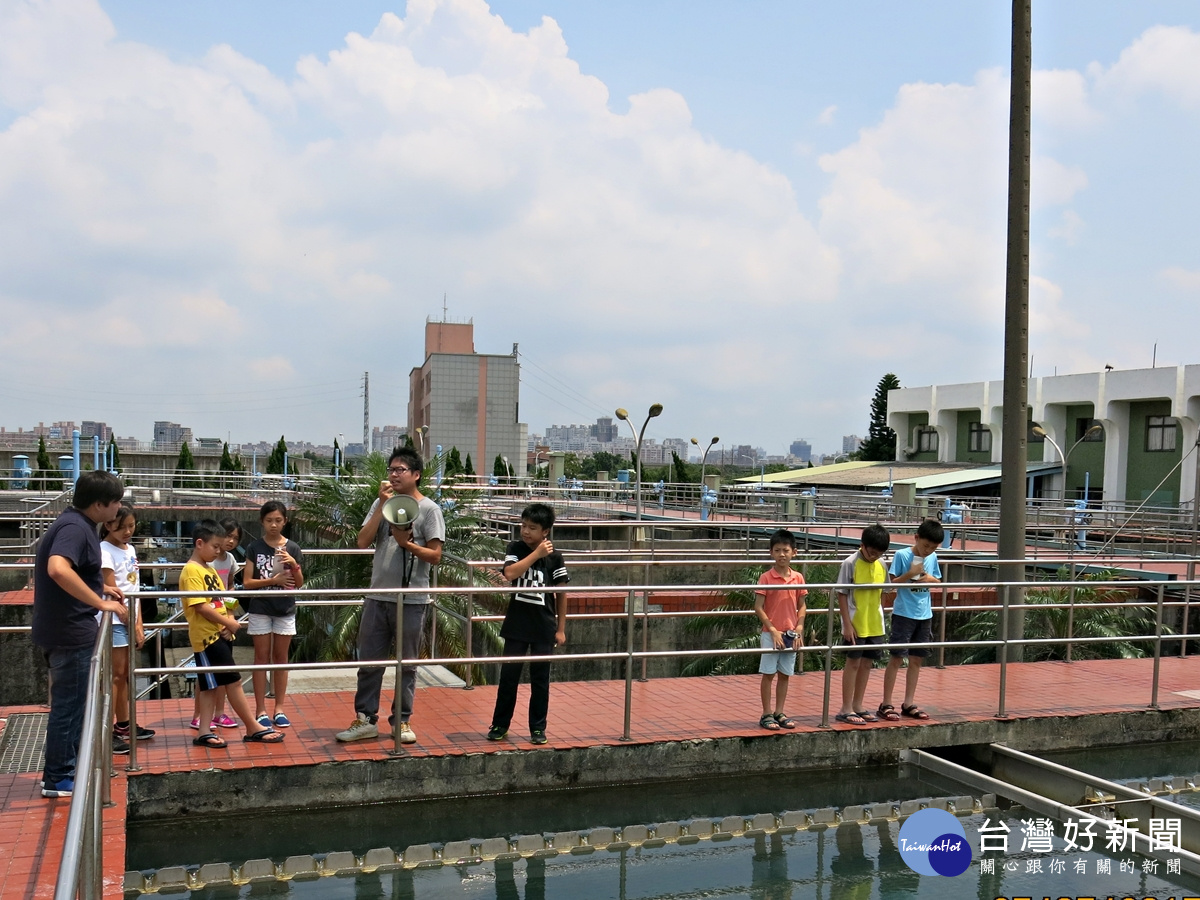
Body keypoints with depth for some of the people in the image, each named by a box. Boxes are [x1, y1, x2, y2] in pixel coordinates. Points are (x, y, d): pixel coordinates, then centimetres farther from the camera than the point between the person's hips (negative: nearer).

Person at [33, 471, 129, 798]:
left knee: (74, 702, 20)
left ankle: (71, 766, 31)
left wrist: (101, 587, 16)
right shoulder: (75, 528, -20)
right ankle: (57, 780, 11)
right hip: (69, 632, -10)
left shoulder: (76, 524, 11)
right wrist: (101, 603, -33)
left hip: (70, 630, 10)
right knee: (68, 705, 1)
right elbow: (58, 570, -38)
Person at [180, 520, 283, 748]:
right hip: (207, 635, -9)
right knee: (233, 681, -5)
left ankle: (204, 732, 14)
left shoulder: (210, 569, 15)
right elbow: (200, 606, -19)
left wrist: (229, 622, -3)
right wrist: (228, 622, -15)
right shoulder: (192, 571, -13)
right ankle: (254, 728, 1)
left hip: (221, 634, 9)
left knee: (210, 685, 10)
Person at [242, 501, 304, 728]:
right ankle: (261, 710, 9)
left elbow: (299, 584, 1)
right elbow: (247, 582, -4)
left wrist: (294, 564, -17)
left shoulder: (292, 549, 1)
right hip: (260, 609, -1)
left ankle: (279, 709, 15)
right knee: (262, 657, 4)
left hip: (285, 609, 1)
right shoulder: (255, 548, -2)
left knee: (280, 657, 8)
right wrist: (274, 580, -17)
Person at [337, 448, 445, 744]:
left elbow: (435, 556, -7)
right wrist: (383, 505, -9)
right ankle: (365, 719, 17)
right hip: (378, 596, 4)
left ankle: (402, 721, 19)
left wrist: (406, 543, -21)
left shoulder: (428, 509, -4)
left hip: (412, 600, -4)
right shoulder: (381, 503, 8)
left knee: (407, 664, 7)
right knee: (369, 661, 8)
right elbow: (362, 542, -4)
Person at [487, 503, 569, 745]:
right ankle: (500, 725, 17)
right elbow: (510, 573, -20)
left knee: (540, 679, 7)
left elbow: (561, 594, 1)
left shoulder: (554, 557, -4)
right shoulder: (515, 548, -1)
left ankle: (538, 728, 18)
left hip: (544, 627, -1)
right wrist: (536, 554, -21)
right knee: (508, 675, 4)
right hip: (516, 625, 1)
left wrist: (561, 629, 1)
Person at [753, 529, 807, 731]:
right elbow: (758, 608, -10)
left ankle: (779, 713, 21)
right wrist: (773, 630, -15)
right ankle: (767, 714, 10)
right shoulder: (766, 578, -9)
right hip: (771, 634, -4)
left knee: (785, 674, 11)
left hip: (791, 634, 4)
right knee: (768, 674, 2)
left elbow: (802, 606, 9)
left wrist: (799, 628, -4)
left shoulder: (798, 578, 3)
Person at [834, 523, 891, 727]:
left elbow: (881, 594, 14)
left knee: (867, 664, 11)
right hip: (855, 625, -6)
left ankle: (857, 706, 22)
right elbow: (842, 595, -11)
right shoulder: (850, 564, -12)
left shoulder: (881, 565, 5)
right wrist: (847, 624, -14)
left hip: (874, 625, 6)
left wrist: (880, 621, 13)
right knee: (853, 663, -1)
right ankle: (846, 709, 6)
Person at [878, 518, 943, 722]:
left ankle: (909, 704, 19)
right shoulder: (902, 555, -10)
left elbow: (938, 582, 15)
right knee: (897, 658, -4)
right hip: (904, 614, -6)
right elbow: (891, 583, -10)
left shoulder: (933, 557, 6)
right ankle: (886, 704, 2)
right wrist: (910, 573, -22)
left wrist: (930, 579, -6)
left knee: (916, 659, 10)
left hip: (924, 615, 6)